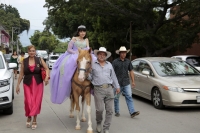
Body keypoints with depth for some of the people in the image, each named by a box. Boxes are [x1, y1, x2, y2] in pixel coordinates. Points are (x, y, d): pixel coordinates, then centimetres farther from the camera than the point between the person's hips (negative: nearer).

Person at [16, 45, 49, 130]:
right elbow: (21, 74, 6)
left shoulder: (39, 60, 1)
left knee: (37, 101, 1)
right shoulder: (24, 61, 3)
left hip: (38, 84, 0)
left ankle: (34, 119, 17)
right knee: (28, 101, -5)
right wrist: (18, 85, 5)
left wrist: (47, 77, -21)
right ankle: (29, 117, 21)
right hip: (27, 84, 0)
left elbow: (46, 69, -2)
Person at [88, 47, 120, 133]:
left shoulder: (109, 65, 16)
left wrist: (117, 87, 17)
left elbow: (113, 77, 20)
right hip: (98, 89, -3)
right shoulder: (93, 65, 7)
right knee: (100, 109, -10)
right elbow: (90, 78, 7)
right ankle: (98, 123, 21)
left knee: (109, 110, 1)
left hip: (109, 89, 3)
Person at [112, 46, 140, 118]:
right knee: (116, 98, 8)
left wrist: (133, 81, 9)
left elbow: (131, 71, 14)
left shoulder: (128, 61, 8)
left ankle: (132, 112, -10)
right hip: (117, 83, -2)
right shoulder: (115, 62, -4)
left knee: (129, 97, -5)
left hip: (126, 83, 3)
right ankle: (117, 112, 22)